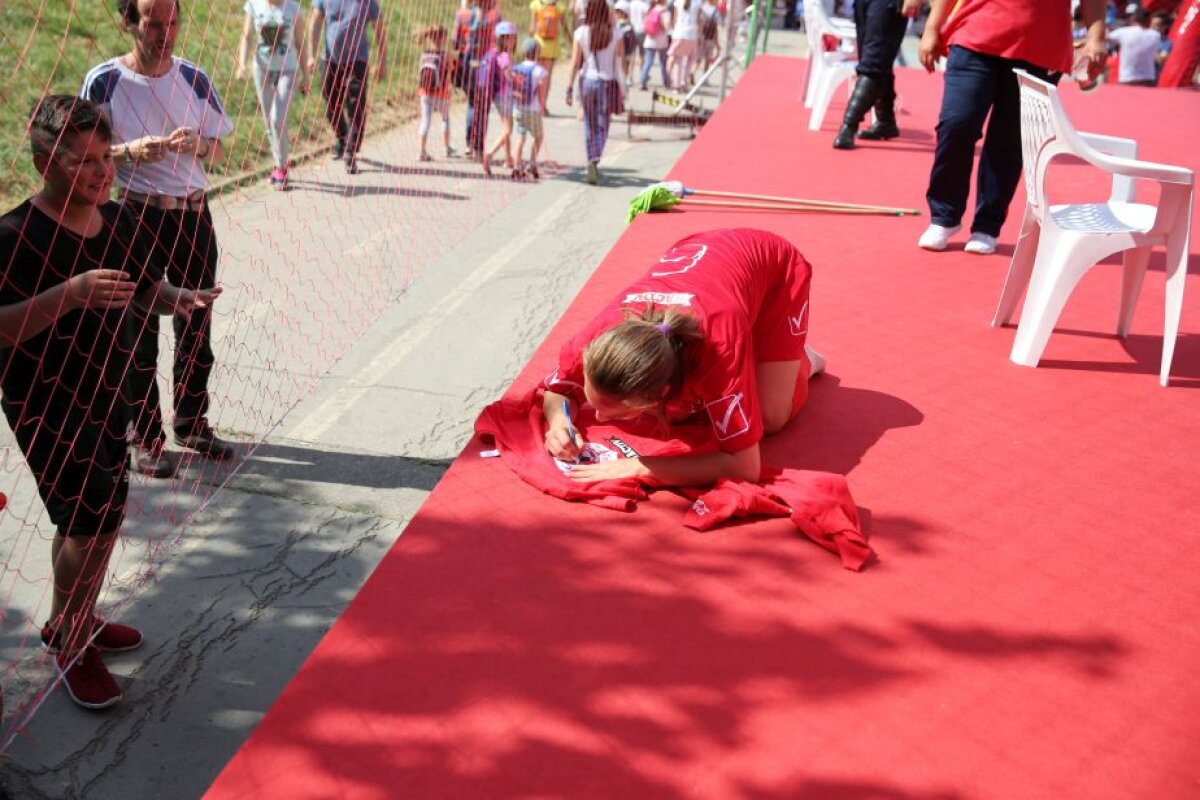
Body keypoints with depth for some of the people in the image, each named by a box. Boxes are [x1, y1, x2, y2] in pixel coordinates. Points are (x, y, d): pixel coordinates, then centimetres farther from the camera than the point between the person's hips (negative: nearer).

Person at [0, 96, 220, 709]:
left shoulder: (117, 221, 2)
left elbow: (147, 290, 13)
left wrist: (180, 299, -9)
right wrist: (70, 294, -35)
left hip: (105, 393, 7)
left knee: (99, 517, 16)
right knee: (92, 518, -9)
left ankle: (72, 621, 38)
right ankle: (68, 641, 14)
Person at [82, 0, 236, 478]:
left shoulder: (192, 77, 3)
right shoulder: (104, 81, -7)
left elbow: (220, 151, 9)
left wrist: (198, 145, -14)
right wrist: (131, 152, -21)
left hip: (194, 213, 4)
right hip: (137, 218, -4)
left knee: (197, 324, 12)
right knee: (140, 331, 1)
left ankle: (192, 423, 28)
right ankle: (145, 439, 12)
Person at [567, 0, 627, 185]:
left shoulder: (581, 32, -5)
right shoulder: (614, 34, -6)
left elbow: (576, 62, -5)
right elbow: (620, 60, 0)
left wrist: (570, 86, -1)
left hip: (587, 81, 1)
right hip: (607, 82, -1)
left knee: (589, 125, 15)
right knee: (602, 125, 4)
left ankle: (591, 162, 17)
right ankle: (595, 160, -17)